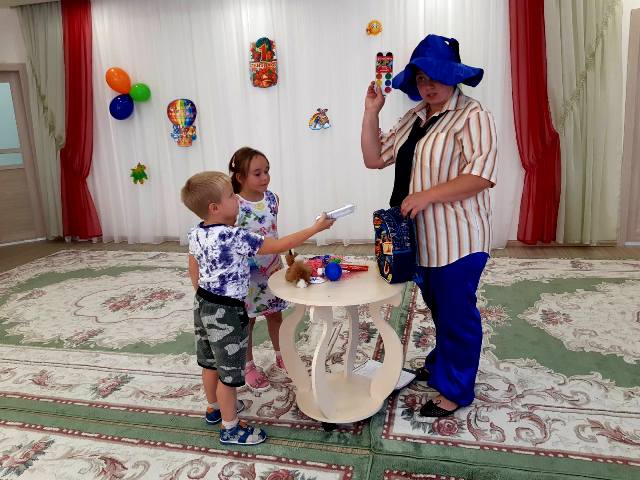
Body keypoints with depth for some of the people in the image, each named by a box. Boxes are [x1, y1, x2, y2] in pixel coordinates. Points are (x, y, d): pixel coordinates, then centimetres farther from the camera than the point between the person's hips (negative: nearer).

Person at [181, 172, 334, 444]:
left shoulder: (196, 234, -2)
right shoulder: (235, 238, -27)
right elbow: (279, 246, -23)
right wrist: (316, 228, -15)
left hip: (203, 305, 9)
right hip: (226, 312, -8)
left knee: (210, 363, 25)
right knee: (229, 372, 7)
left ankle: (215, 407, 46)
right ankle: (230, 428, 24)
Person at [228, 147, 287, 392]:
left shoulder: (272, 198, -4)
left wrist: (280, 261, 9)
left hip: (272, 269, 5)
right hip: (247, 275, -5)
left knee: (275, 314, 21)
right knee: (247, 320, 13)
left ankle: (281, 356, 42)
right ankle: (249, 366, 32)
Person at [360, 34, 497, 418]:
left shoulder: (472, 116, -12)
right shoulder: (414, 119, 12)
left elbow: (482, 176, -22)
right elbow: (374, 158, 9)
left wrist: (427, 195, -24)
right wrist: (371, 112, 1)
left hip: (458, 238, -7)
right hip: (421, 235, 7)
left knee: (456, 313, 6)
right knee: (438, 308, 23)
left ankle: (455, 391, 24)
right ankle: (441, 364, 44)